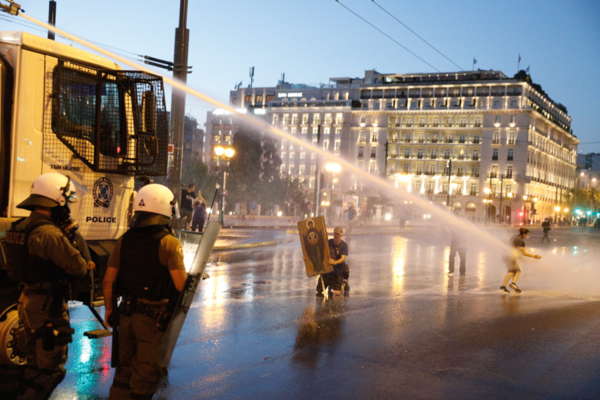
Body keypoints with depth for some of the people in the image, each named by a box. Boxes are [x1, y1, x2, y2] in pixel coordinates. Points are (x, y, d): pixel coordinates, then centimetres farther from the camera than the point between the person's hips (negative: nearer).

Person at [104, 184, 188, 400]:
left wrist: (109, 308, 17)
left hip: (127, 314, 5)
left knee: (124, 370, 20)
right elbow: (180, 284, -22)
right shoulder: (169, 243, -16)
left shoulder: (124, 240, 2)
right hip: (155, 317, -5)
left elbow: (108, 280, 5)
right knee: (145, 376, 8)